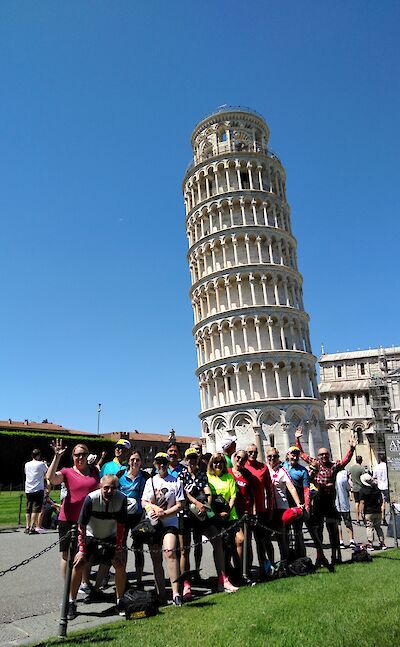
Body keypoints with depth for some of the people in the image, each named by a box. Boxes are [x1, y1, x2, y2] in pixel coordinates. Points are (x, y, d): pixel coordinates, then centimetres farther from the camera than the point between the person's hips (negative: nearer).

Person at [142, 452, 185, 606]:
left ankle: (175, 592, -19)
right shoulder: (150, 481, 11)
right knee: (156, 558, 7)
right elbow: (143, 503, 10)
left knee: (170, 552, -21)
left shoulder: (175, 482, 0)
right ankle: (160, 593, 18)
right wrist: (156, 508, -10)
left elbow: (179, 505, -2)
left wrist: (163, 513, -13)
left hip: (169, 523, -4)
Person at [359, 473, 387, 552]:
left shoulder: (362, 490, -14)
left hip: (368, 512, -5)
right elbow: (381, 500, 12)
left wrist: (362, 512, -8)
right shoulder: (377, 489, 3)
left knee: (369, 528, 2)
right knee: (378, 527, 16)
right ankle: (382, 543, 17)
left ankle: (370, 545, 1)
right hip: (378, 512, 5)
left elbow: (362, 502, -15)